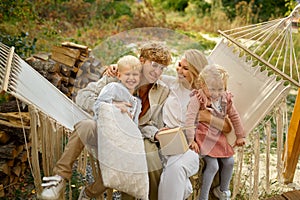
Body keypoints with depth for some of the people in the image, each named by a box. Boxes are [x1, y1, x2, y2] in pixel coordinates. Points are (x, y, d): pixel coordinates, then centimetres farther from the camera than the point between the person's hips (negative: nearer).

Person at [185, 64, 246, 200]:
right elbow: (190, 119, -23)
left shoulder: (226, 98, 0)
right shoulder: (198, 99, -19)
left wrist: (240, 136, 16)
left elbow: (234, 117, 11)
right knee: (213, 165, -15)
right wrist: (191, 140, -25)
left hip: (219, 137, 7)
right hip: (204, 137, -7)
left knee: (229, 162, 8)